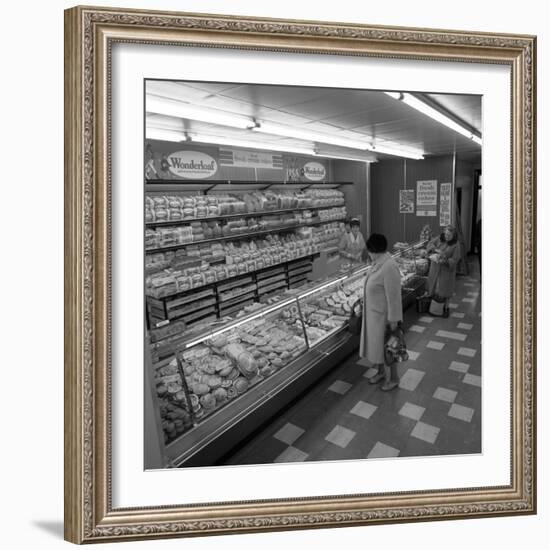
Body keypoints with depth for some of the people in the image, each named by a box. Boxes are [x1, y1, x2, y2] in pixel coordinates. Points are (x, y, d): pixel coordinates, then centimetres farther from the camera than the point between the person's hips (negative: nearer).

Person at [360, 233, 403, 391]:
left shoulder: (389, 267, -27)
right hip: (373, 312, 8)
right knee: (376, 344, 21)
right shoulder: (378, 263, 1)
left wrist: (393, 319, -21)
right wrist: (365, 304, 17)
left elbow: (393, 295, -24)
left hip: (383, 315, -8)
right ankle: (380, 371, 42)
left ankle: (393, 379, 28)